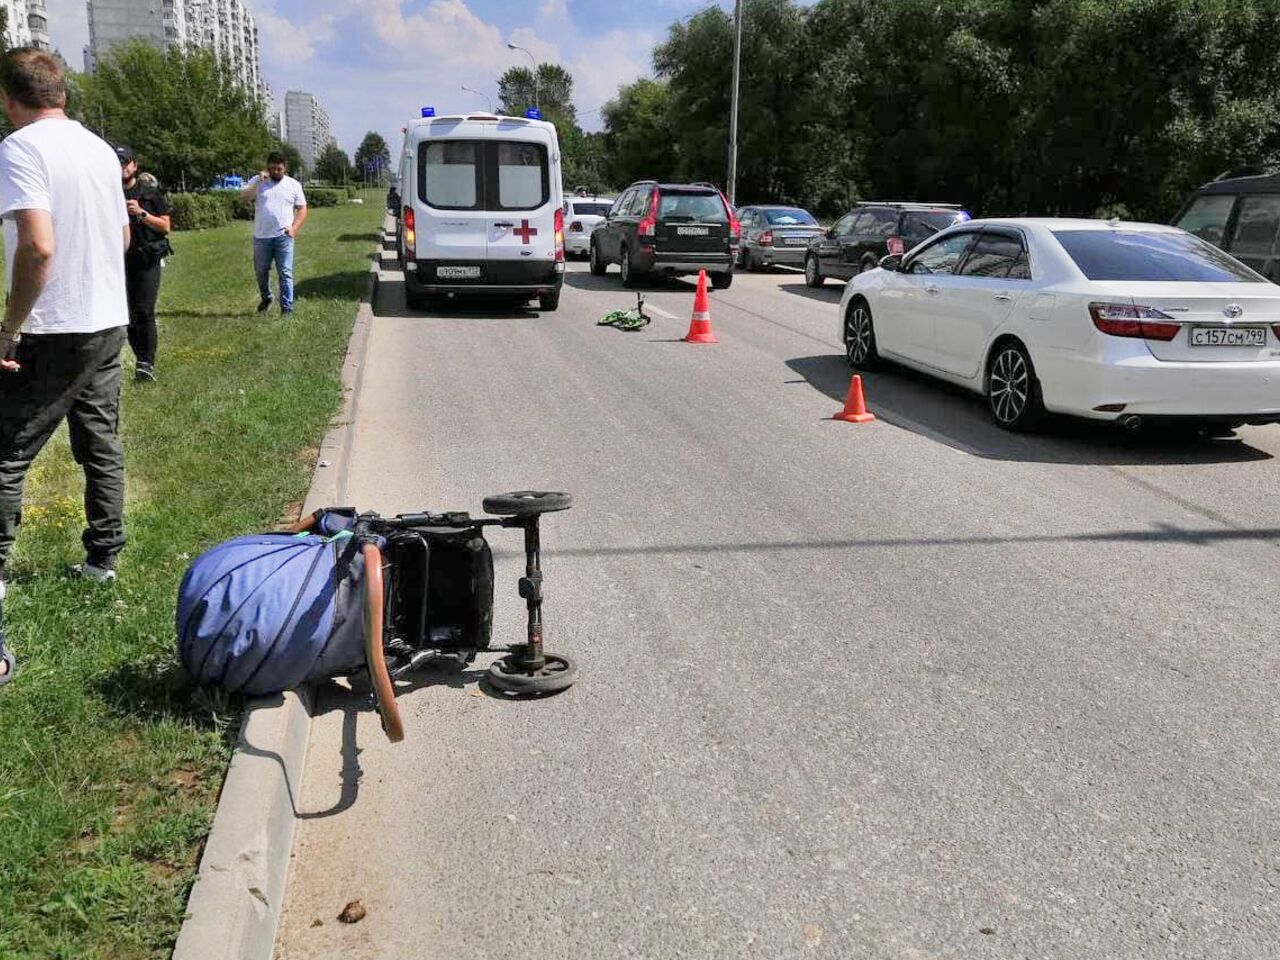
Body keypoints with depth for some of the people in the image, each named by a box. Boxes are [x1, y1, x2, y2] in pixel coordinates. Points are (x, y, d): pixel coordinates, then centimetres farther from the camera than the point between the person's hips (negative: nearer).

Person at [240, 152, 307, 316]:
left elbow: (302, 209, 6)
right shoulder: (258, 181, 5)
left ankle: (287, 308, -2)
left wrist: (294, 228, -8)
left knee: (285, 273, -5)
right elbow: (244, 196, -8)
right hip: (261, 237, 2)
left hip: (283, 237, -2)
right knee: (261, 271, 13)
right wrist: (258, 182, -18)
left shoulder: (293, 185, 6)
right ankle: (266, 298, 36)